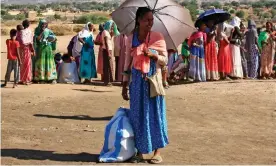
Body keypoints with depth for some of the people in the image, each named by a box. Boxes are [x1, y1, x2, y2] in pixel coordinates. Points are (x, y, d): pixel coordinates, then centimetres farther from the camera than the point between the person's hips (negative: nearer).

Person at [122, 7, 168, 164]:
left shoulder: (158, 37, -3)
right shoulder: (131, 38, 4)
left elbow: (165, 61, -1)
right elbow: (128, 63, 9)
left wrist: (154, 55, -20)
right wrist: (125, 85, 8)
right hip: (137, 81, 2)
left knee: (155, 114, 2)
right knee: (138, 115, 5)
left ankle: (157, 151, 11)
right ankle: (140, 151, 15)